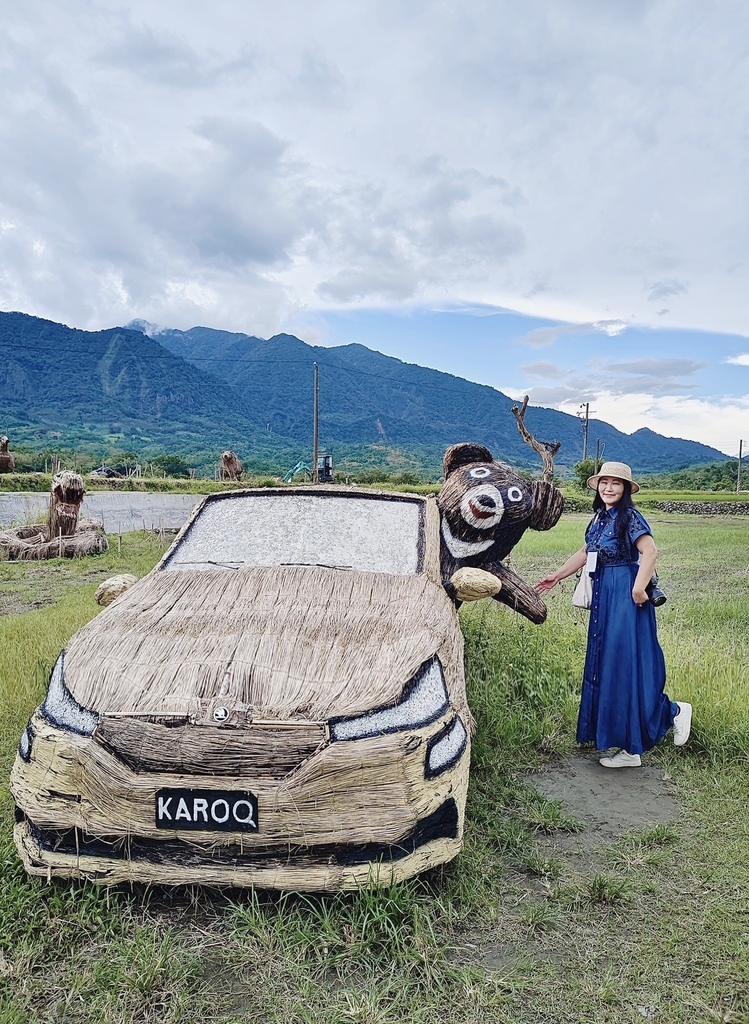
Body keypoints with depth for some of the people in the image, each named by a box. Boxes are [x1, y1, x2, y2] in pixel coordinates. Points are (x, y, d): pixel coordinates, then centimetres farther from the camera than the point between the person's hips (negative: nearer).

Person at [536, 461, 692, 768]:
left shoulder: (629, 517, -12)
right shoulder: (599, 517, 13)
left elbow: (650, 552, -23)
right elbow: (585, 554, 19)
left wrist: (638, 589, -25)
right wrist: (557, 577, 19)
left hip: (626, 597, -9)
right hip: (604, 596, 9)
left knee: (625, 664, -7)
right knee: (604, 663, 10)